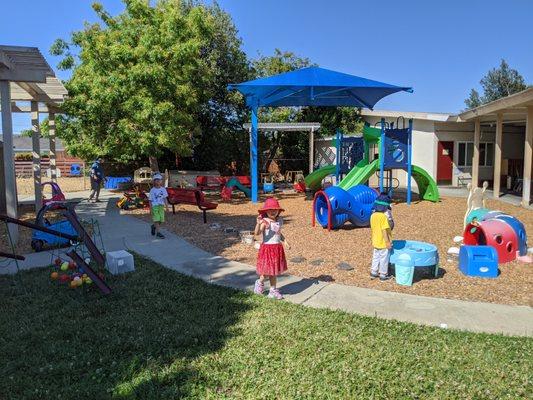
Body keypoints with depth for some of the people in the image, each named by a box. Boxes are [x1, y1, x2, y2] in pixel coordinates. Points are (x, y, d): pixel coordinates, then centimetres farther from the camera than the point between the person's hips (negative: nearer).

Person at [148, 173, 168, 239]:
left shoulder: (163, 189, 5)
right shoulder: (152, 190, -4)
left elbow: (165, 198, 9)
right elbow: (150, 199, -1)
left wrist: (166, 205, 3)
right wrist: (150, 208, -6)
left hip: (161, 206, 4)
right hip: (154, 206, -4)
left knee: (161, 220, 6)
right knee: (156, 219, -10)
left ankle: (153, 226, 34)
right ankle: (158, 232, -4)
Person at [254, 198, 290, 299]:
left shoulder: (279, 221, 4)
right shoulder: (265, 222, -16)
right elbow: (256, 233, -31)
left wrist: (285, 242, 13)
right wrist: (258, 224, -46)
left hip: (278, 248, 6)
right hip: (267, 248, -6)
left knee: (274, 271, 14)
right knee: (268, 271, -1)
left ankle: (273, 290, 26)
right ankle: (260, 282, 29)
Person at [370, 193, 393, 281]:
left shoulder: (373, 215, 1)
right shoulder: (383, 217, -23)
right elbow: (384, 231, -24)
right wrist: (388, 242, -18)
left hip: (375, 242, 7)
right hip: (383, 243, -7)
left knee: (376, 257, 19)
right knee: (384, 259, 7)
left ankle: (373, 272, 28)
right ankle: (383, 275, 17)